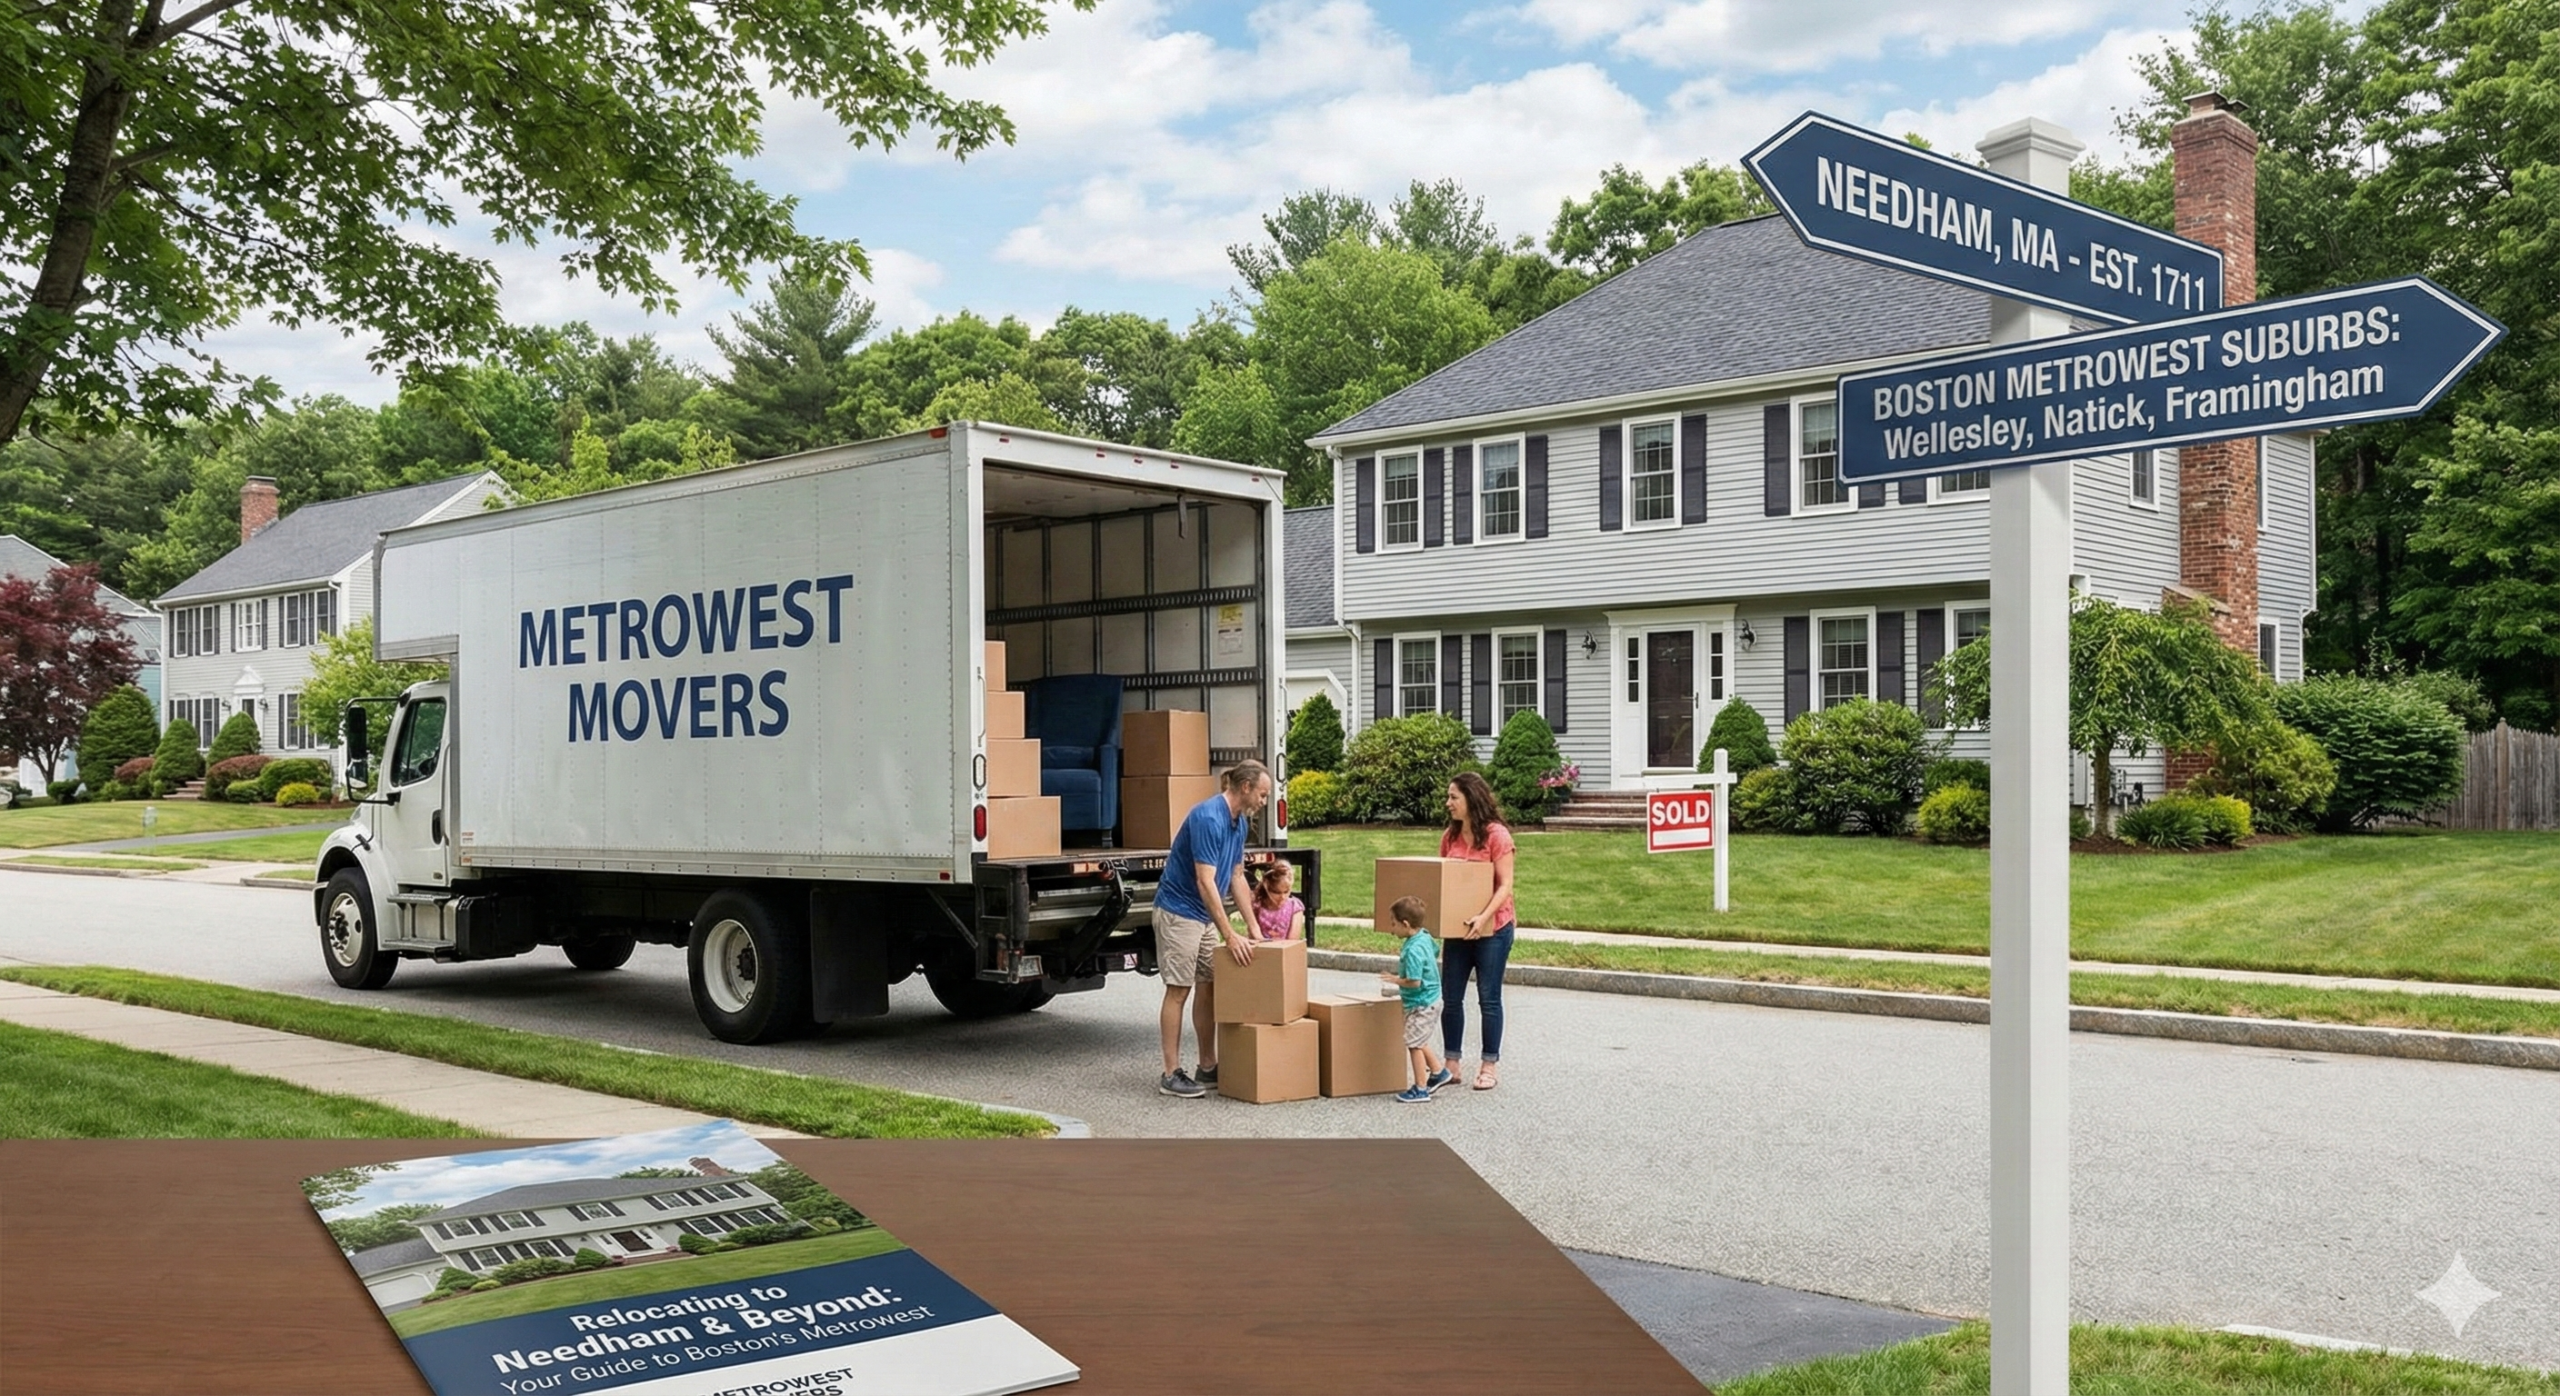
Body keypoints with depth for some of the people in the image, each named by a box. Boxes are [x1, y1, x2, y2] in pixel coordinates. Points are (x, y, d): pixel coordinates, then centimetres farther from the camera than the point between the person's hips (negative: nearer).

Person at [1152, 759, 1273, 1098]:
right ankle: (1171, 1074, -1)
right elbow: (1205, 882, -27)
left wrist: (1253, 927, 10)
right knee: (1178, 990, -5)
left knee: (1209, 988, 10)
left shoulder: (1239, 822, 6)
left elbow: (1237, 878, 14)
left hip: (1205, 915, 9)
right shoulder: (1208, 818, -24)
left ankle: (1209, 1067, 17)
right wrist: (1230, 935, -27)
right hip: (1179, 913, -9)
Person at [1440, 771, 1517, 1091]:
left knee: (1488, 998, 2)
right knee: (1450, 996, 6)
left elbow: (1505, 885, -16)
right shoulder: (1450, 836, 7)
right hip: (1458, 929, 6)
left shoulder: (1496, 835, -12)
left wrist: (1484, 917, -28)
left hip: (1492, 928, -6)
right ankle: (1451, 1063, 17)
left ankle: (1490, 1065, 13)